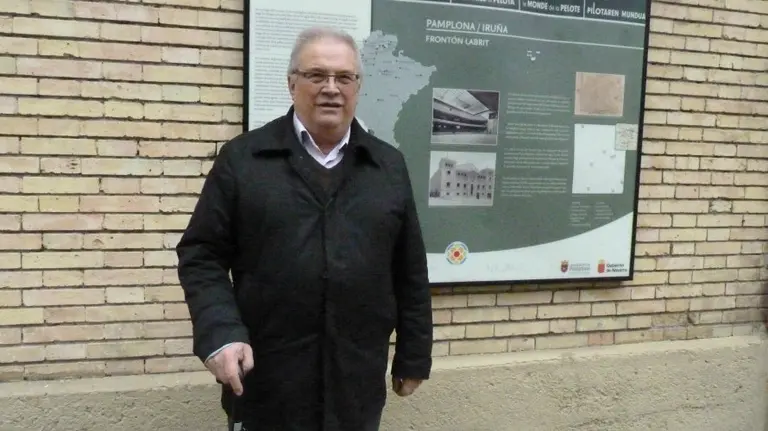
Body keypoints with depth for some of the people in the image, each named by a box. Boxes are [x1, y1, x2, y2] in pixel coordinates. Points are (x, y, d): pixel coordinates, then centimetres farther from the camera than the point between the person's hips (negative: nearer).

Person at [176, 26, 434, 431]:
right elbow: (201, 254, -2)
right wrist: (220, 333, -16)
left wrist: (413, 357, 8)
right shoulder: (242, 157, -1)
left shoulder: (389, 166, 6)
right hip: (264, 381, -2)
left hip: (357, 383, 2)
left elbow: (410, 273, 7)